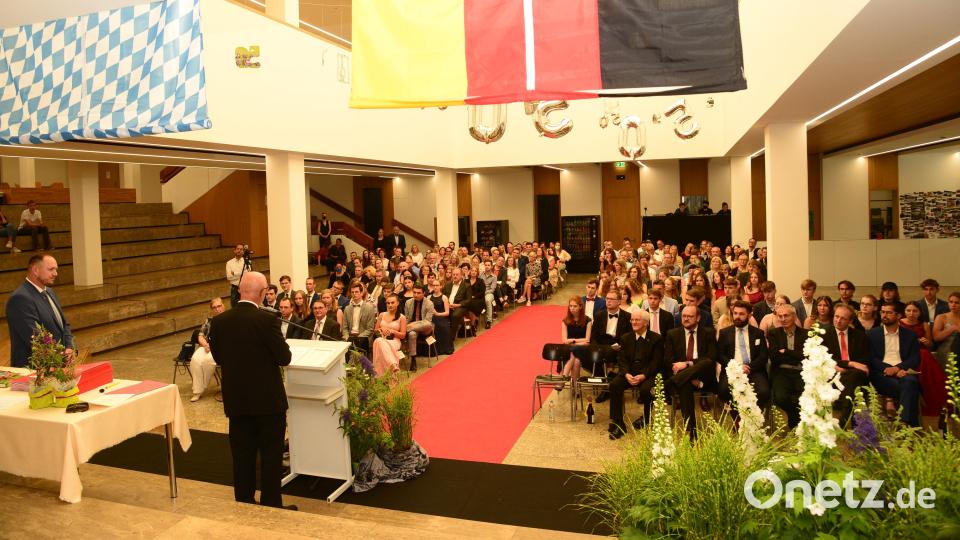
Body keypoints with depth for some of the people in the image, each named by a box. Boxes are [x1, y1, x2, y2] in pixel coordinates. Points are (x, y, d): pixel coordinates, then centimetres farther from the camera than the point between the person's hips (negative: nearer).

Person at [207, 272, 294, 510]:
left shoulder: (219, 322, -3)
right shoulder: (267, 320, -19)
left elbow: (218, 357, 7)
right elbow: (284, 357, -15)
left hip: (236, 399, 5)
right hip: (268, 399, -4)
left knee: (242, 453, 15)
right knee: (271, 454, 8)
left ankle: (244, 502, 26)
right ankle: (271, 505, 16)